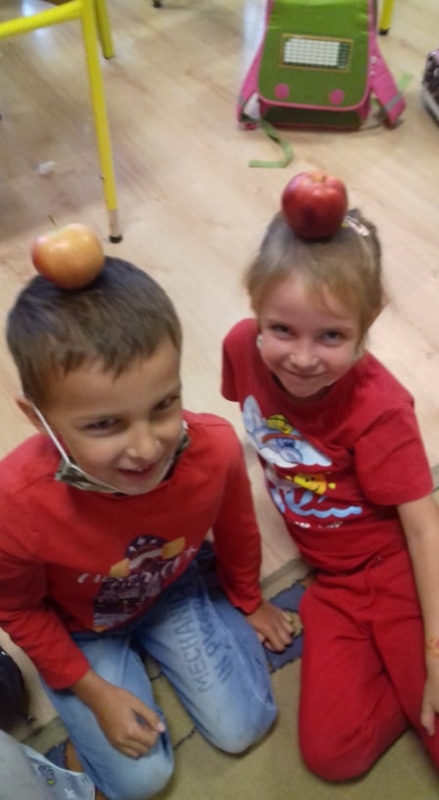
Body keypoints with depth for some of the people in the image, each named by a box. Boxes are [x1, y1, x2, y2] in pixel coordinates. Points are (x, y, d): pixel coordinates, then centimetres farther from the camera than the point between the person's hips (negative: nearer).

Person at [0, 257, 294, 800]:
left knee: (244, 728, 6)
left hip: (171, 589, 2)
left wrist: (248, 602, 10)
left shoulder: (214, 449, -35)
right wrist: (95, 693, -10)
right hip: (76, 626, -1)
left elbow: (236, 532, -9)